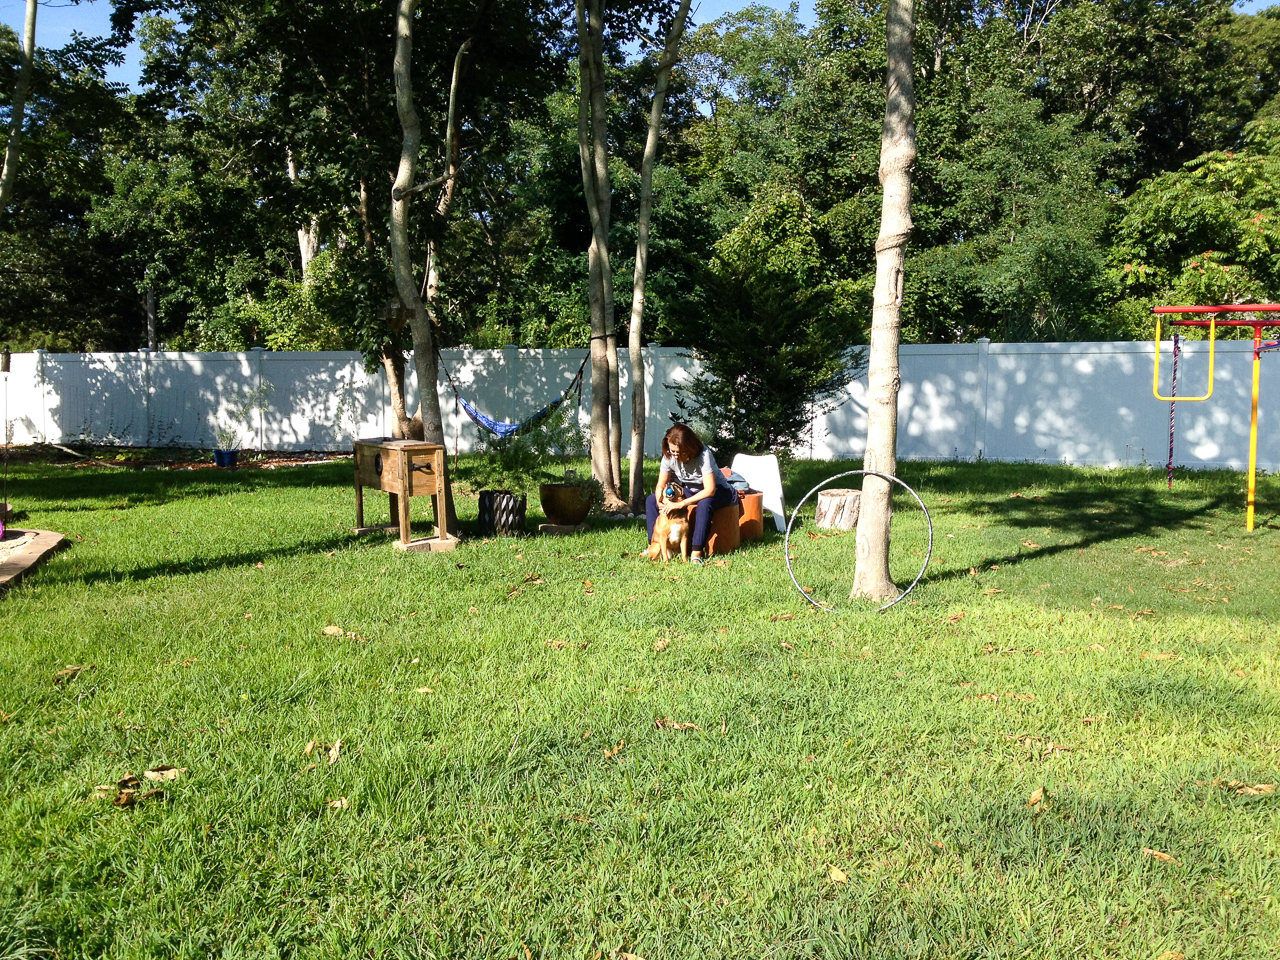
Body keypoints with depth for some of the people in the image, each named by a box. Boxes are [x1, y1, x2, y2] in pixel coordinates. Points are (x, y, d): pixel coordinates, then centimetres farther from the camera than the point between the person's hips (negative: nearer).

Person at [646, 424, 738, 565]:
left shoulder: (703, 455, -32)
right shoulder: (669, 456, -16)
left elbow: (710, 490, -39)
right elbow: (661, 486, -8)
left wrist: (681, 503, -44)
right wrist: (660, 502, -31)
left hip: (717, 491, -6)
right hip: (689, 491, 6)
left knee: (704, 503, -41)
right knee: (651, 499, -7)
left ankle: (696, 553, -35)